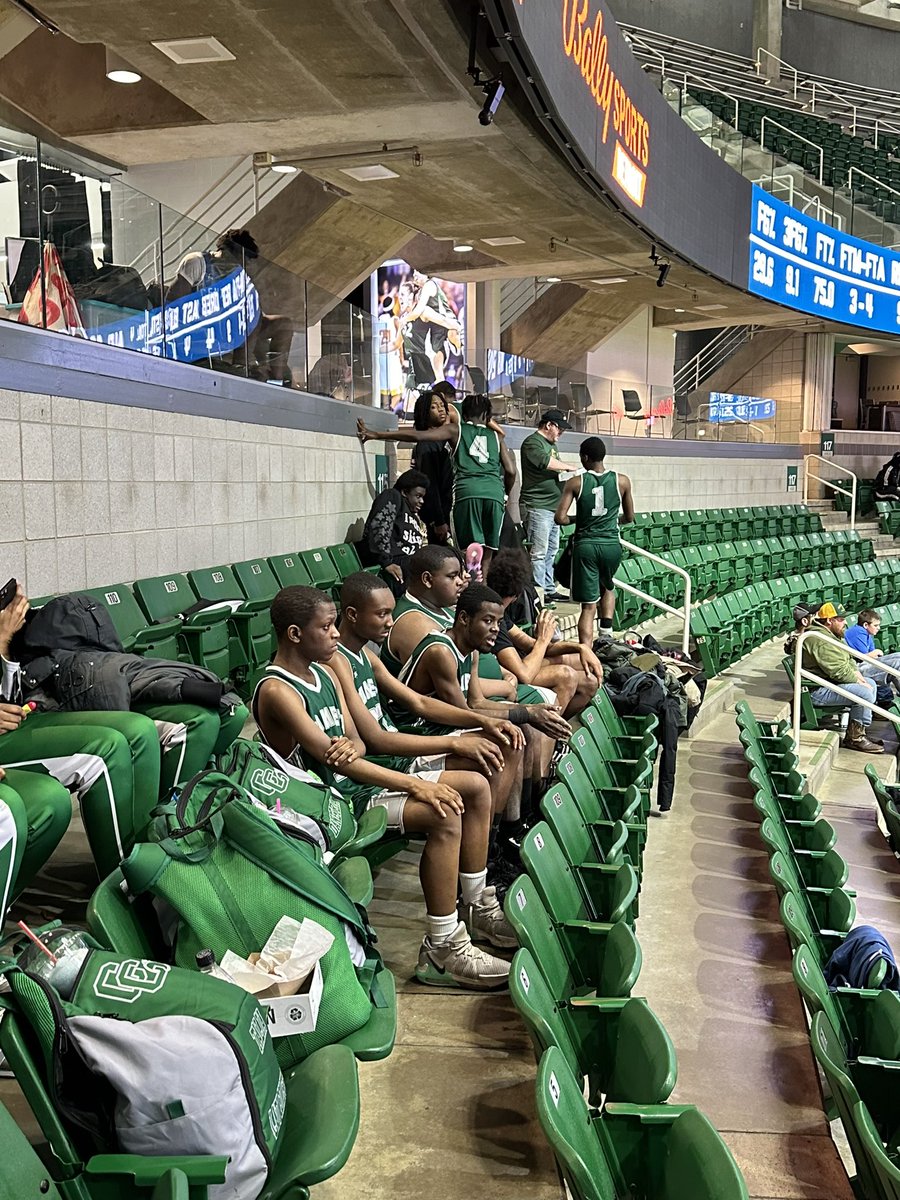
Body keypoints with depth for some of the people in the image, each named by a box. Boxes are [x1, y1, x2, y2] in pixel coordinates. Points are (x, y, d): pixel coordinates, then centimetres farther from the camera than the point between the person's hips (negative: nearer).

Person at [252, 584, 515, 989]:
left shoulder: (325, 672, 11)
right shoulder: (276, 691, -17)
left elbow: (356, 743, 8)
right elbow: (328, 757, -24)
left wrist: (350, 745, -20)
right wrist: (414, 784, -25)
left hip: (356, 778, 9)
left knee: (476, 787, 3)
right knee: (444, 816, -28)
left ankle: (478, 909, 14)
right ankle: (441, 951, -18)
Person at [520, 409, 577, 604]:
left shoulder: (551, 444, 22)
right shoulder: (532, 442, -9)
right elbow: (547, 462, -24)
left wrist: (563, 471, 5)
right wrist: (568, 467, -11)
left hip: (553, 506, 10)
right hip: (537, 506, -10)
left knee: (551, 551, 13)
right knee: (538, 552, -9)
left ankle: (549, 590, 21)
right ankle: (539, 593, -6)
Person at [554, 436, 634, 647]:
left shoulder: (575, 483, -4)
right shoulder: (622, 481, 1)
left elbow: (560, 518, -9)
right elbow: (629, 517, 11)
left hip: (585, 545, -2)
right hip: (611, 545, 2)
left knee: (588, 605, 1)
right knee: (607, 587, 31)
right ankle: (606, 631, 14)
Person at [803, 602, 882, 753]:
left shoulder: (831, 635, 14)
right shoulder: (820, 641, -24)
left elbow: (848, 658, 20)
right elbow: (839, 671, -27)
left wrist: (857, 674, 1)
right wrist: (859, 681, -14)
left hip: (829, 681, 12)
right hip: (818, 691, -12)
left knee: (871, 684, 14)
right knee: (864, 693, -22)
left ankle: (860, 732, 14)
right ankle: (855, 739, -11)